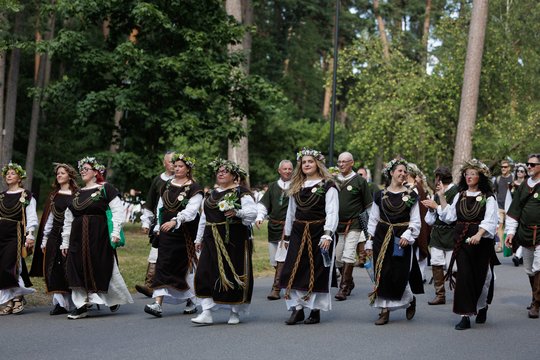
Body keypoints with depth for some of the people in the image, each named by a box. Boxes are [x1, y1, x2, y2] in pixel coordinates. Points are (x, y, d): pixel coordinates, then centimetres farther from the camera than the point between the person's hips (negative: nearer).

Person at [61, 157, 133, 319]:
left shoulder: (105, 189, 0)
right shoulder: (78, 193, 17)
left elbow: (118, 210, -7)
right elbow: (68, 219, 19)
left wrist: (115, 232, -16)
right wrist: (65, 242, 16)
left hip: (99, 236, -6)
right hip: (78, 237, 6)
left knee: (103, 268, -1)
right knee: (78, 270, -1)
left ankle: (115, 298, 20)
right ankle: (81, 306, 2)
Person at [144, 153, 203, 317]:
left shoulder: (194, 188, -5)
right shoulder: (167, 185, 13)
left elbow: (191, 210, -18)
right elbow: (160, 207, 19)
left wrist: (175, 221, -30)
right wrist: (158, 227, 12)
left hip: (185, 232, -4)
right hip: (167, 231, 4)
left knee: (186, 265, 4)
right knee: (163, 265, -5)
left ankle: (191, 301, 20)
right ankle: (158, 304, -11)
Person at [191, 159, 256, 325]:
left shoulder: (242, 192, -1)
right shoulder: (212, 194, 19)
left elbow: (252, 212, -13)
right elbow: (204, 219, 23)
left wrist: (237, 212, -29)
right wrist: (199, 239, 22)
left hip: (234, 241, -5)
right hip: (212, 241, 6)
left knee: (234, 275, -1)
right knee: (206, 274, -5)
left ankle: (235, 313, 14)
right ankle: (207, 313, -4)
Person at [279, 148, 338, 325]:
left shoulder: (327, 186, -3)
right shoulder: (296, 187, 14)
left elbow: (332, 213, -10)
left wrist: (327, 235, -20)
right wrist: (287, 235, 17)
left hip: (318, 234, -5)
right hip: (299, 234, 5)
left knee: (317, 272, 0)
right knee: (294, 271, -2)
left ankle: (316, 311, 9)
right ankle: (297, 309, 4)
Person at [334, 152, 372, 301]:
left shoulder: (359, 181, -1)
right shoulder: (333, 181, 8)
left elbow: (368, 204, 2)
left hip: (353, 225, -4)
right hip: (336, 224, 4)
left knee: (348, 256, -14)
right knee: (337, 258, 8)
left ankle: (344, 288, -9)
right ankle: (349, 282, 29)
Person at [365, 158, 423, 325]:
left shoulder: (411, 195, 4)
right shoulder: (380, 195, 7)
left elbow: (415, 221, 3)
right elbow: (373, 220, 10)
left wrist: (407, 235, -13)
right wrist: (369, 242, 6)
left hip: (401, 240, -2)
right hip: (382, 238, 2)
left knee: (399, 275, -4)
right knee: (382, 274, -1)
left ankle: (410, 299, 25)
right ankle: (385, 310, 6)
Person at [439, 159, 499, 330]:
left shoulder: (488, 198, -1)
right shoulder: (460, 196, 13)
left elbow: (489, 220, -14)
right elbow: (449, 216, 11)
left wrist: (479, 235, -29)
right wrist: (442, 197, 6)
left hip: (481, 241, -3)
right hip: (462, 241, 3)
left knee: (482, 276, 7)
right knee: (464, 276, -7)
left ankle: (482, 307, 34)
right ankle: (465, 316, -7)